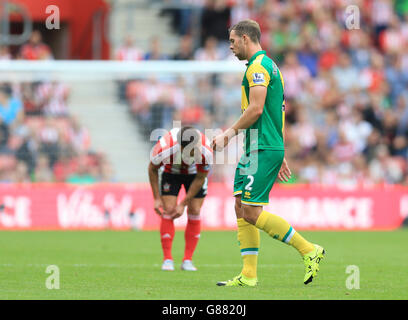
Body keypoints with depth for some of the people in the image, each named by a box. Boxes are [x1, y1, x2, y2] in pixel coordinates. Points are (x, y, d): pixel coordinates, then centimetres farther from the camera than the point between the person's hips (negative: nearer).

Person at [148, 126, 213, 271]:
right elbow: (152, 169, -16)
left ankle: (188, 260, -1)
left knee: (194, 212, -8)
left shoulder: (206, 152, -37)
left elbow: (200, 179, -19)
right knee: (168, 211, -13)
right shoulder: (164, 149, -40)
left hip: (194, 174, 1)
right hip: (170, 172, -1)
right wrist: (157, 198, -14)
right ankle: (167, 259, -8)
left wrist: (183, 204, -16)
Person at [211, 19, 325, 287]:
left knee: (252, 212, -12)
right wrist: (280, 156, 25)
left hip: (262, 150, -10)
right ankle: (249, 275, 4)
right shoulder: (268, 65, 22)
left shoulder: (258, 66, -11)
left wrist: (230, 133, -11)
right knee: (241, 208, 6)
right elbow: (277, 113, 24)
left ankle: (309, 250, -7)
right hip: (256, 149, 10)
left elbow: (256, 108, -21)